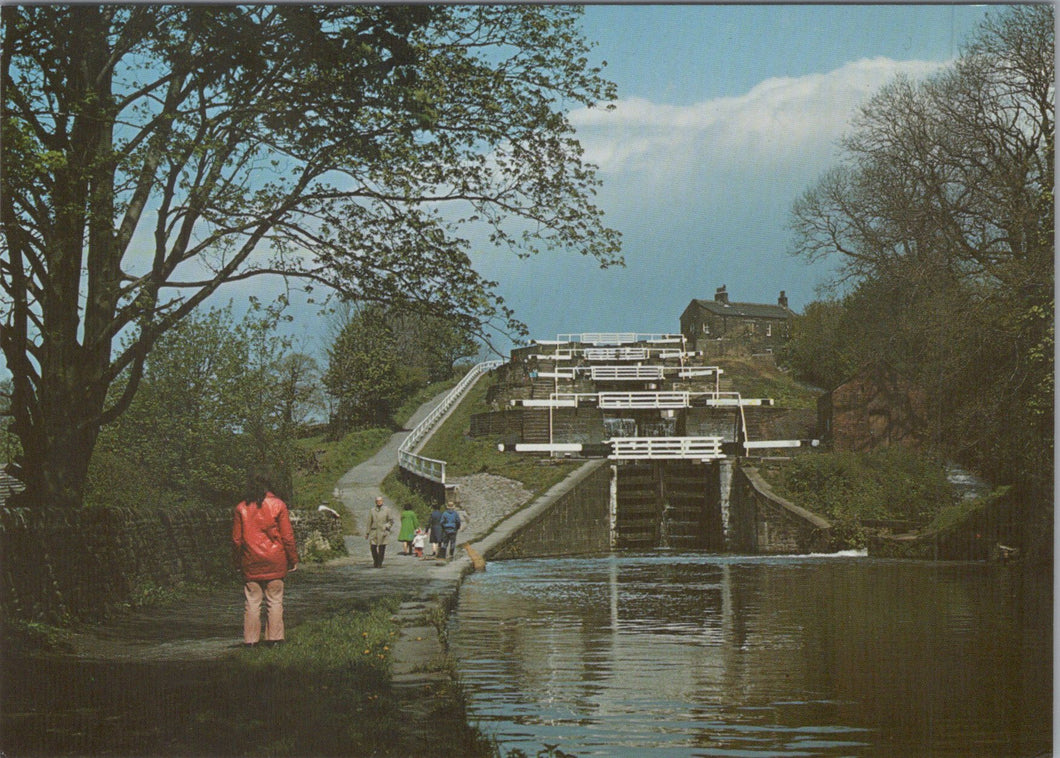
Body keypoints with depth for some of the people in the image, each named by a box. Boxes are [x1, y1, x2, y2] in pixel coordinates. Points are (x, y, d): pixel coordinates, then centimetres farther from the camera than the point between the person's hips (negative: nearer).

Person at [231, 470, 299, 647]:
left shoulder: (241, 508, 0)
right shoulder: (278, 505, -3)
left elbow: (236, 539, 2)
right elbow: (287, 536, -2)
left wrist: (236, 562, 12)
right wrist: (293, 559, 6)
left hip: (251, 562, 1)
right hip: (275, 562, -1)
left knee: (252, 601, 4)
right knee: (275, 600, 5)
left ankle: (250, 639, 4)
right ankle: (274, 637, 4)